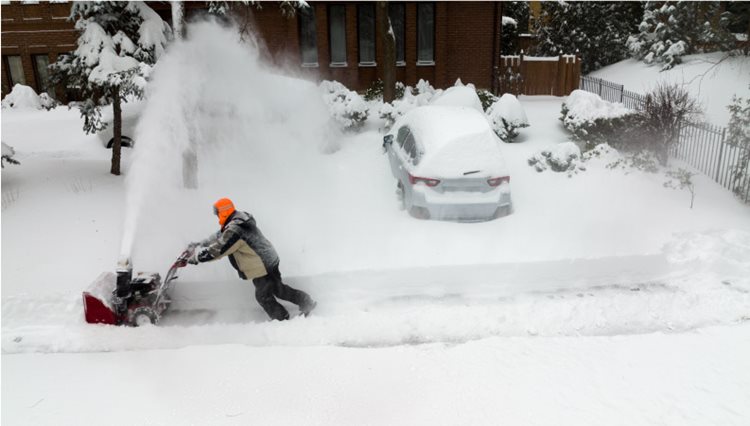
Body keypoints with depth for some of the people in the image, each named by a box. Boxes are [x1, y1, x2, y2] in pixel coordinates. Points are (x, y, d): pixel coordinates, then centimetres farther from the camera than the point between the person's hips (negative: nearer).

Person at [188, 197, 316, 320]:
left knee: (264, 297, 11)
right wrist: (200, 244, 18)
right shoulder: (239, 219, 5)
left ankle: (282, 319, 27)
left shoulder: (234, 230, -27)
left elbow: (217, 250, -25)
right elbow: (221, 236, 17)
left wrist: (196, 257, -11)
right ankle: (307, 301, 30)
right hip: (270, 260, 9)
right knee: (278, 288, 23)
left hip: (263, 268, -9)